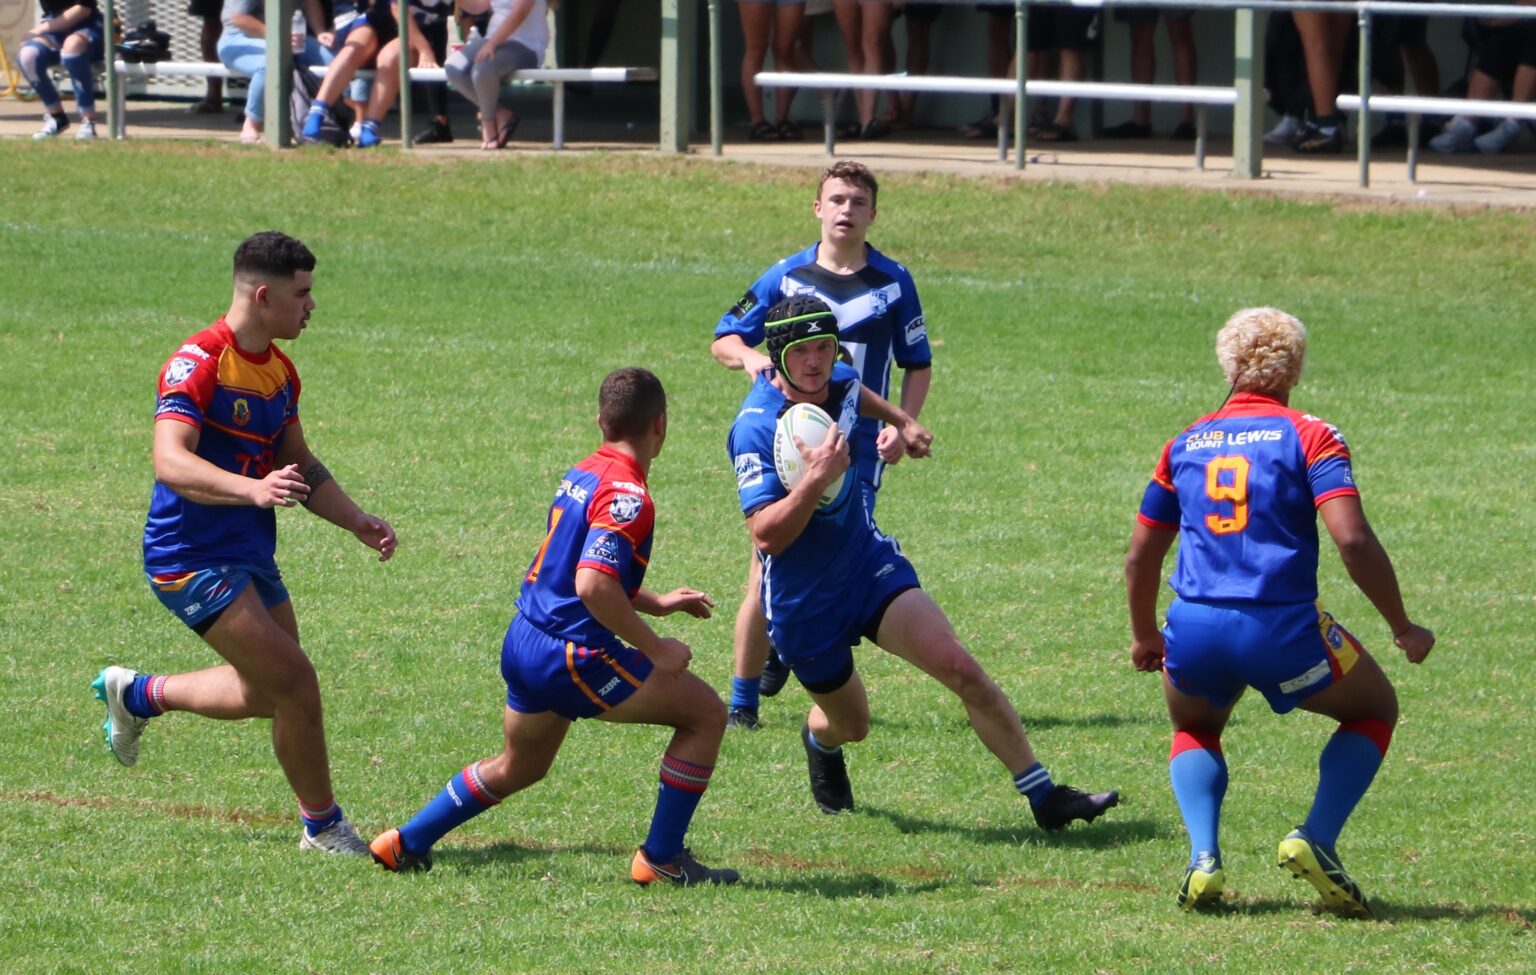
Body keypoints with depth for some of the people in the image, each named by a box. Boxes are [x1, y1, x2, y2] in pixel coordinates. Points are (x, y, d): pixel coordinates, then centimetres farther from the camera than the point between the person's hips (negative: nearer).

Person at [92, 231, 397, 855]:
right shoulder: (199, 363, -19)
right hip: (194, 560, -9)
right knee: (295, 682, -13)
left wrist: (358, 522, 11)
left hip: (250, 556, 9)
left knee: (266, 695, 17)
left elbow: (299, 465, 23)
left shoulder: (280, 370, 10)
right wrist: (253, 490, -47)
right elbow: (171, 462, -32)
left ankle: (136, 694, 38)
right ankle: (323, 826, 2)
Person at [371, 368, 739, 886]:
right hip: (572, 656, -9)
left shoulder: (581, 476, 12)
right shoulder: (626, 495, -17)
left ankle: (404, 843, 33)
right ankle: (661, 858, 3)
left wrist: (654, 603, 28)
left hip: (523, 643, 9)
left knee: (519, 768, 30)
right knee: (706, 713, 0)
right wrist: (655, 649, -20)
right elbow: (593, 585, -29)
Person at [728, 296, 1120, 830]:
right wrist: (816, 478, -42)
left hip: (868, 561, 4)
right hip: (803, 601, -4)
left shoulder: (837, 383, -4)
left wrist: (903, 424, 32)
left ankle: (1044, 796, -10)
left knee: (960, 668, -15)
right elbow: (767, 535, -31)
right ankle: (819, 742, 55)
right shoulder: (756, 429, -25)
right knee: (849, 723, 14)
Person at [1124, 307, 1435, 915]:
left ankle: (1203, 858, 8)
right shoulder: (1308, 436, 2)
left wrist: (1144, 637, 38)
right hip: (1281, 628, -3)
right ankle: (1316, 839, 3)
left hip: (1194, 630, 3)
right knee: (1374, 709, 23)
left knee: (1194, 730, 33)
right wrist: (1403, 629, -1)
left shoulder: (1187, 444, 15)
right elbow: (1352, 540, -10)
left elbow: (1140, 557, 21)